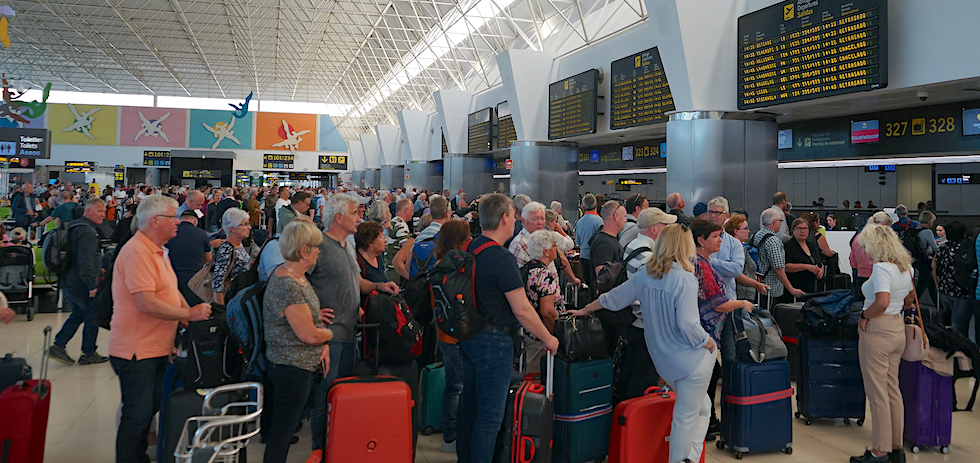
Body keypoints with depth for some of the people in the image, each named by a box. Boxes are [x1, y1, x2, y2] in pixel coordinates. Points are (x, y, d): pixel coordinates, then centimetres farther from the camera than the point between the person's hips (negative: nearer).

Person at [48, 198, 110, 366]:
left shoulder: (75, 227, 15)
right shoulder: (87, 232, -19)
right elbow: (85, 262, -26)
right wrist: (92, 285, -23)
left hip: (68, 282, 10)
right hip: (80, 284, -10)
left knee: (78, 314, 20)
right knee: (92, 317, 2)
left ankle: (57, 347, 16)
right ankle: (88, 354, 11)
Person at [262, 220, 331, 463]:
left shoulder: (298, 276, 7)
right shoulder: (288, 286, -24)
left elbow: (311, 316, 15)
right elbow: (309, 334, -22)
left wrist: (324, 346, 0)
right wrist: (329, 334, -2)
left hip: (300, 363, 10)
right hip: (293, 368, -10)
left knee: (281, 428, 17)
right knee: (282, 432, 2)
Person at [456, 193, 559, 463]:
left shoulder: (470, 249, 6)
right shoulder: (502, 258, -20)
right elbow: (522, 310, -20)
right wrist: (548, 339, -8)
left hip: (469, 337, 9)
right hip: (494, 341, -9)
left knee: (469, 408, 19)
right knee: (490, 417, 1)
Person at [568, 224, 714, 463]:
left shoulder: (644, 276, 0)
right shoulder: (685, 279, -19)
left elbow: (612, 299, 10)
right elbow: (687, 324, -25)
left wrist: (585, 310, 25)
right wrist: (708, 342, -7)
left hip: (665, 361, 6)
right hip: (693, 360, -6)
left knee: (703, 407, 21)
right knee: (685, 418, 4)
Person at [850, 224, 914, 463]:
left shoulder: (881, 267, -19)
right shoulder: (906, 267, 10)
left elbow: (882, 302, -30)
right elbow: (909, 299, 23)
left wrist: (864, 315, -15)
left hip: (877, 331, -9)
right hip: (898, 328, 9)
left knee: (877, 394, -1)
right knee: (893, 390, 16)